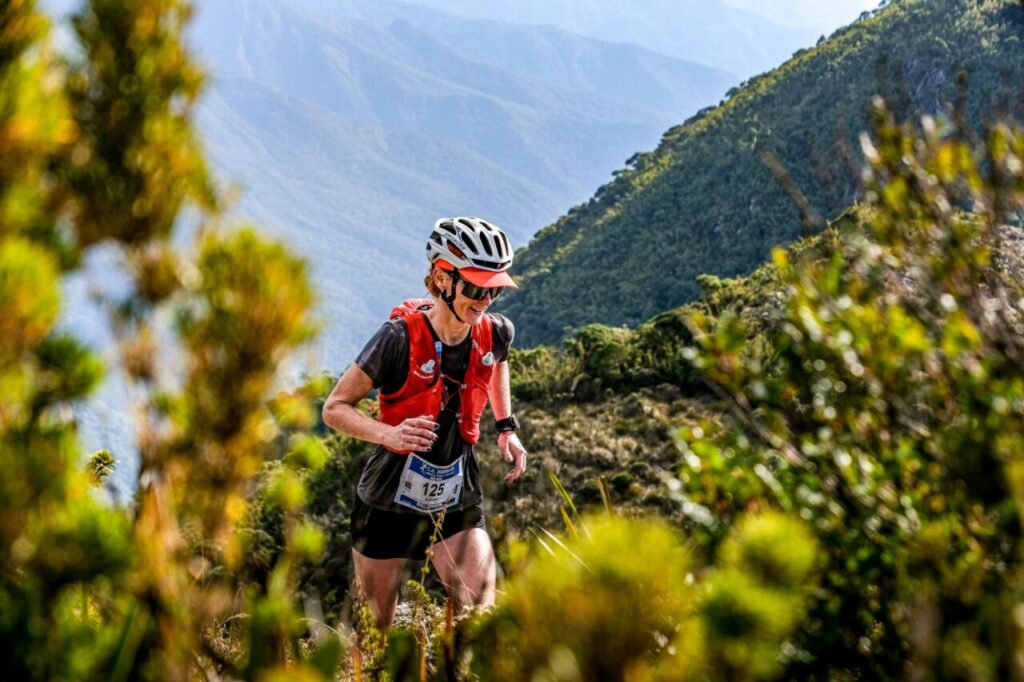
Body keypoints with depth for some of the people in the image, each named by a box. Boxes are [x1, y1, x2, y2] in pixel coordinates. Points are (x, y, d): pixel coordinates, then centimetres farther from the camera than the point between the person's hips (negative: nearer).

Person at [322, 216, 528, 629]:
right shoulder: (400, 337, -22)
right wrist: (391, 434, -33)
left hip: (455, 503, 3)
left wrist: (506, 428, 9)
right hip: (388, 502, -3)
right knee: (376, 627, 11)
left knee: (481, 609, -15)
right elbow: (335, 408, -16)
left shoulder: (495, 334, -9)